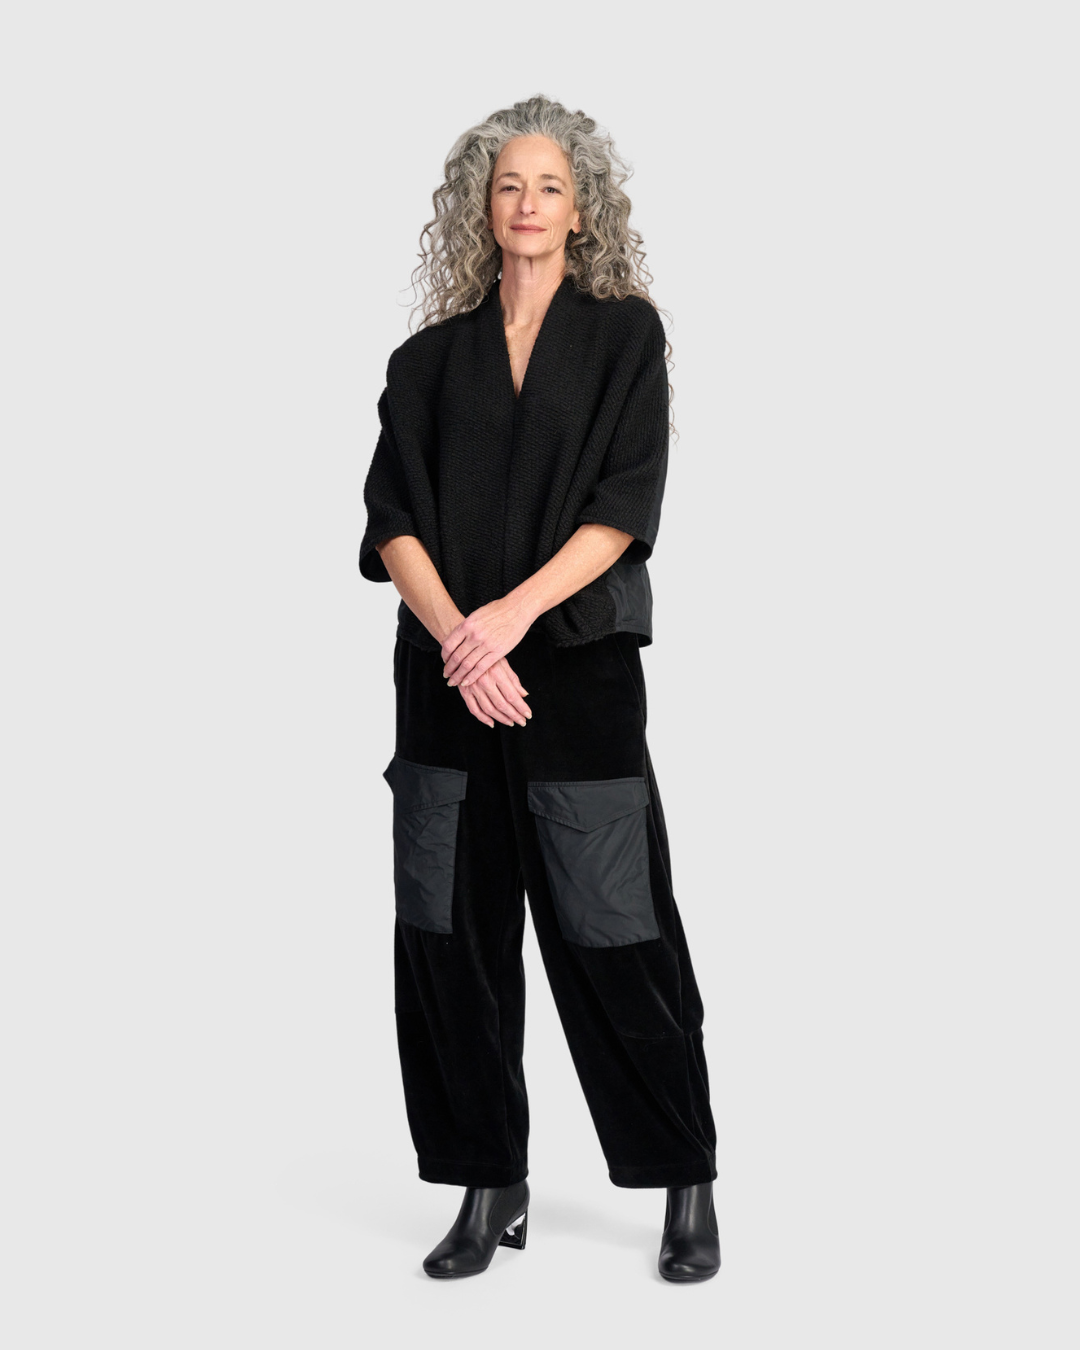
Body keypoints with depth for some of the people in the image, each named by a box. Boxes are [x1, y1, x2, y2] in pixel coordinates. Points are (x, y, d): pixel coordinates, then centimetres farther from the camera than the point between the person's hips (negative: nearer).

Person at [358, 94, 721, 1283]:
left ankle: (688, 1185, 12)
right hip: (449, 677, 3)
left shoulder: (624, 333, 6)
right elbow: (390, 517, 3)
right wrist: (456, 635, -14)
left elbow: (626, 503, -4)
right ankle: (489, 1191, 15)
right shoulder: (432, 357, 13)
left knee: (612, 931, -4)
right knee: (448, 931, 2)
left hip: (581, 664, -3)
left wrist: (512, 614, -15)